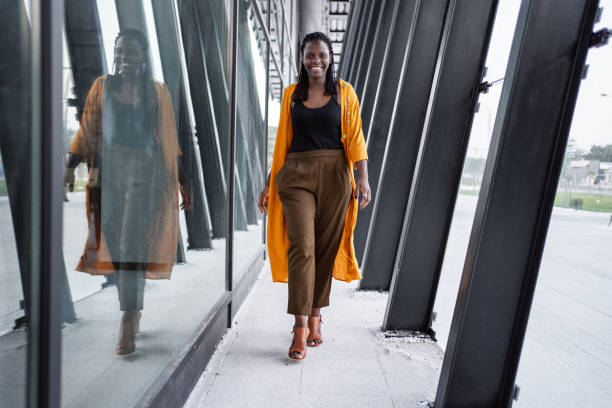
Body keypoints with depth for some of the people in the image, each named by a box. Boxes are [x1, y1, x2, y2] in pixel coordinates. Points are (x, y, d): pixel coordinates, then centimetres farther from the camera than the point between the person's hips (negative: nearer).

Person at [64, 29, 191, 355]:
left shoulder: (157, 92, 10)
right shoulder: (102, 87, 14)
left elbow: (169, 140, 10)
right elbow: (86, 132, 10)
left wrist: (181, 182, 8)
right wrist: (70, 167, -2)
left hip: (145, 172, -2)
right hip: (109, 171, 3)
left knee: (131, 246, -12)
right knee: (114, 247, 4)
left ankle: (127, 326, -8)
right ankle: (133, 312, 22)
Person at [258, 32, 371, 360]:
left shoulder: (344, 92, 9)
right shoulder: (291, 94, 13)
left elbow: (355, 137, 3)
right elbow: (282, 140, 13)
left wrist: (363, 178, -11)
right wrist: (269, 184, 11)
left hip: (334, 175, 0)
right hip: (296, 174, 0)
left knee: (326, 247, 4)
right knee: (302, 246, -10)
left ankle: (315, 315, 21)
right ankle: (301, 324, -3)